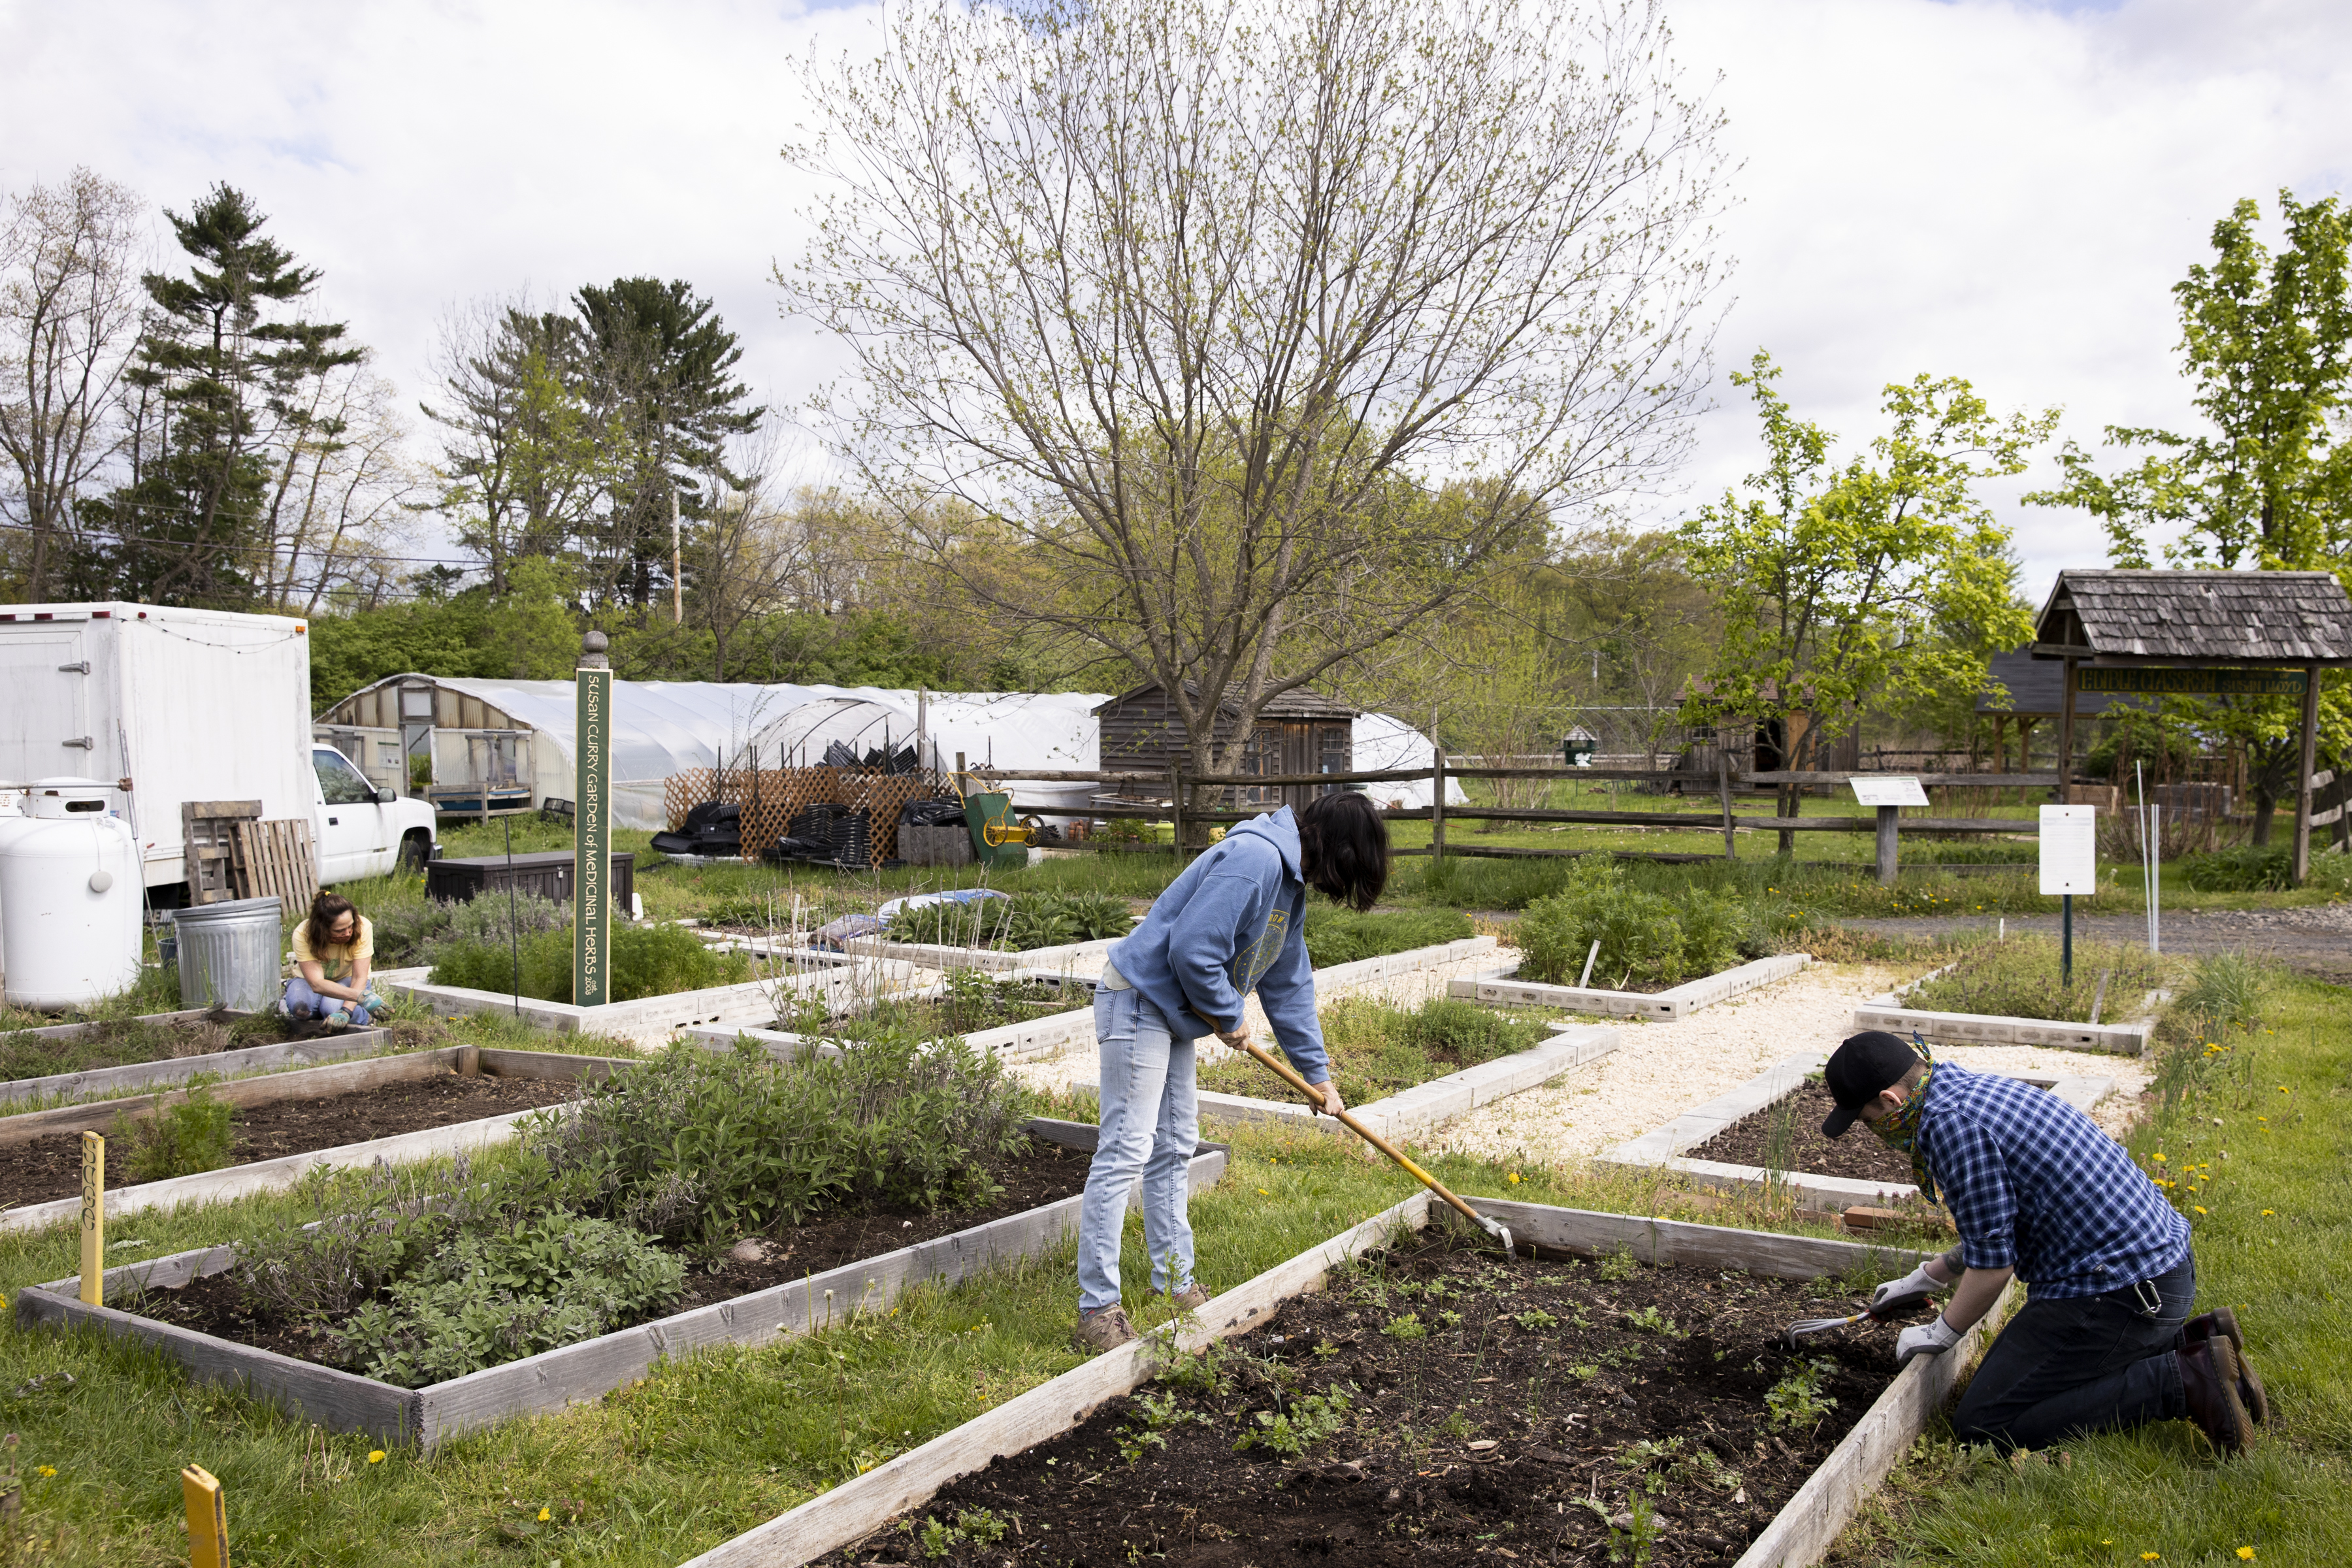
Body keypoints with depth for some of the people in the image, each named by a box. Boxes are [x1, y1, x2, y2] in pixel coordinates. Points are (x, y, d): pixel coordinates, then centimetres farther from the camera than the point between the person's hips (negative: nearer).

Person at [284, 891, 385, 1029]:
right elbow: (316, 984, -37)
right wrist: (361, 996, -51)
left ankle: (365, 1016, -1)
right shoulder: (303, 935, -30)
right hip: (311, 980, 1)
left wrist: (345, 1012, -42)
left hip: (347, 980, -1)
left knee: (332, 1008, -33)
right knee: (300, 1008, -32)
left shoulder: (363, 928, -29)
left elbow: (359, 978, -26)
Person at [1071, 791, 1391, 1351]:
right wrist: (1228, 1016, -12)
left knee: (1173, 1148, 18)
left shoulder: (1290, 883, 12)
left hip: (1173, 1013, 11)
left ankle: (1174, 1283, 30)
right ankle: (1097, 1308, -3)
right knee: (1125, 1152, -9)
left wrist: (1317, 1071, 22)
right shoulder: (1254, 860, -23)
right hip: (1138, 1004, -11)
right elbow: (1192, 949, -29)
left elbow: (1290, 983, 20)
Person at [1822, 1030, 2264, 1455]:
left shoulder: (1949, 1122, -21)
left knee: (1983, 1423, -8)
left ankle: (2183, 1381, -9)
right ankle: (2190, 1341, 15)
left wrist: (1940, 1334, -1)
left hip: (2116, 1290, -10)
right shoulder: (1977, 1087, 12)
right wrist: (1924, 1279, 29)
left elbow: (1993, 1264, -17)